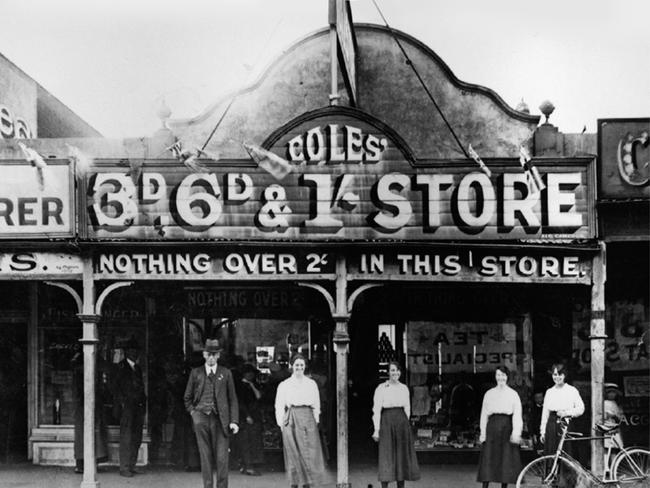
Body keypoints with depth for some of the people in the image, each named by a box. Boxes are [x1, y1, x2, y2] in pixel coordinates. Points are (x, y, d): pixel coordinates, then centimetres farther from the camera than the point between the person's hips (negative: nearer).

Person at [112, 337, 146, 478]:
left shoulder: (137, 368, 20)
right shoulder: (121, 367, 0)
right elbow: (116, 387, -5)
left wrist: (143, 403, 10)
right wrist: (120, 405, -13)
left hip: (138, 407, 7)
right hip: (127, 407, -7)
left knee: (136, 438, 6)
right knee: (126, 438, -8)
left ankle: (131, 466, 13)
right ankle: (124, 468, -7)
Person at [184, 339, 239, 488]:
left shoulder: (226, 373, 10)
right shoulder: (195, 373, 11)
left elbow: (232, 399, 8)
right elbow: (187, 398, 19)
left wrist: (234, 421, -1)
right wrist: (193, 411, 3)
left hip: (220, 419, 0)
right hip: (201, 415, 0)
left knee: (222, 458, -5)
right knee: (205, 456, -2)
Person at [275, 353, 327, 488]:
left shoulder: (312, 384, 11)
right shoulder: (284, 385, 7)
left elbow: (316, 406, 13)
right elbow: (279, 407, 7)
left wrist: (315, 421, 4)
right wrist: (281, 424, 0)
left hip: (308, 419, 1)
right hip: (291, 421, -1)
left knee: (309, 453, -4)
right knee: (293, 454, 0)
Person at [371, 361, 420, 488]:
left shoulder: (404, 388, 10)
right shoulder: (381, 388, -4)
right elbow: (376, 410, -7)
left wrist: (405, 424, 13)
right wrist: (376, 430, -11)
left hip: (402, 422, 5)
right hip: (387, 422, -5)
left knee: (403, 456, 7)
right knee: (386, 456, -6)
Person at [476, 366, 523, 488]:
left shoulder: (513, 394, 4)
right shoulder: (489, 394, 9)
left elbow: (517, 414, -1)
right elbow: (484, 414, 10)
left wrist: (516, 432, -10)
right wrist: (483, 432, 4)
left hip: (507, 427, -1)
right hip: (492, 427, 1)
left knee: (506, 459, 1)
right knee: (488, 458, -3)